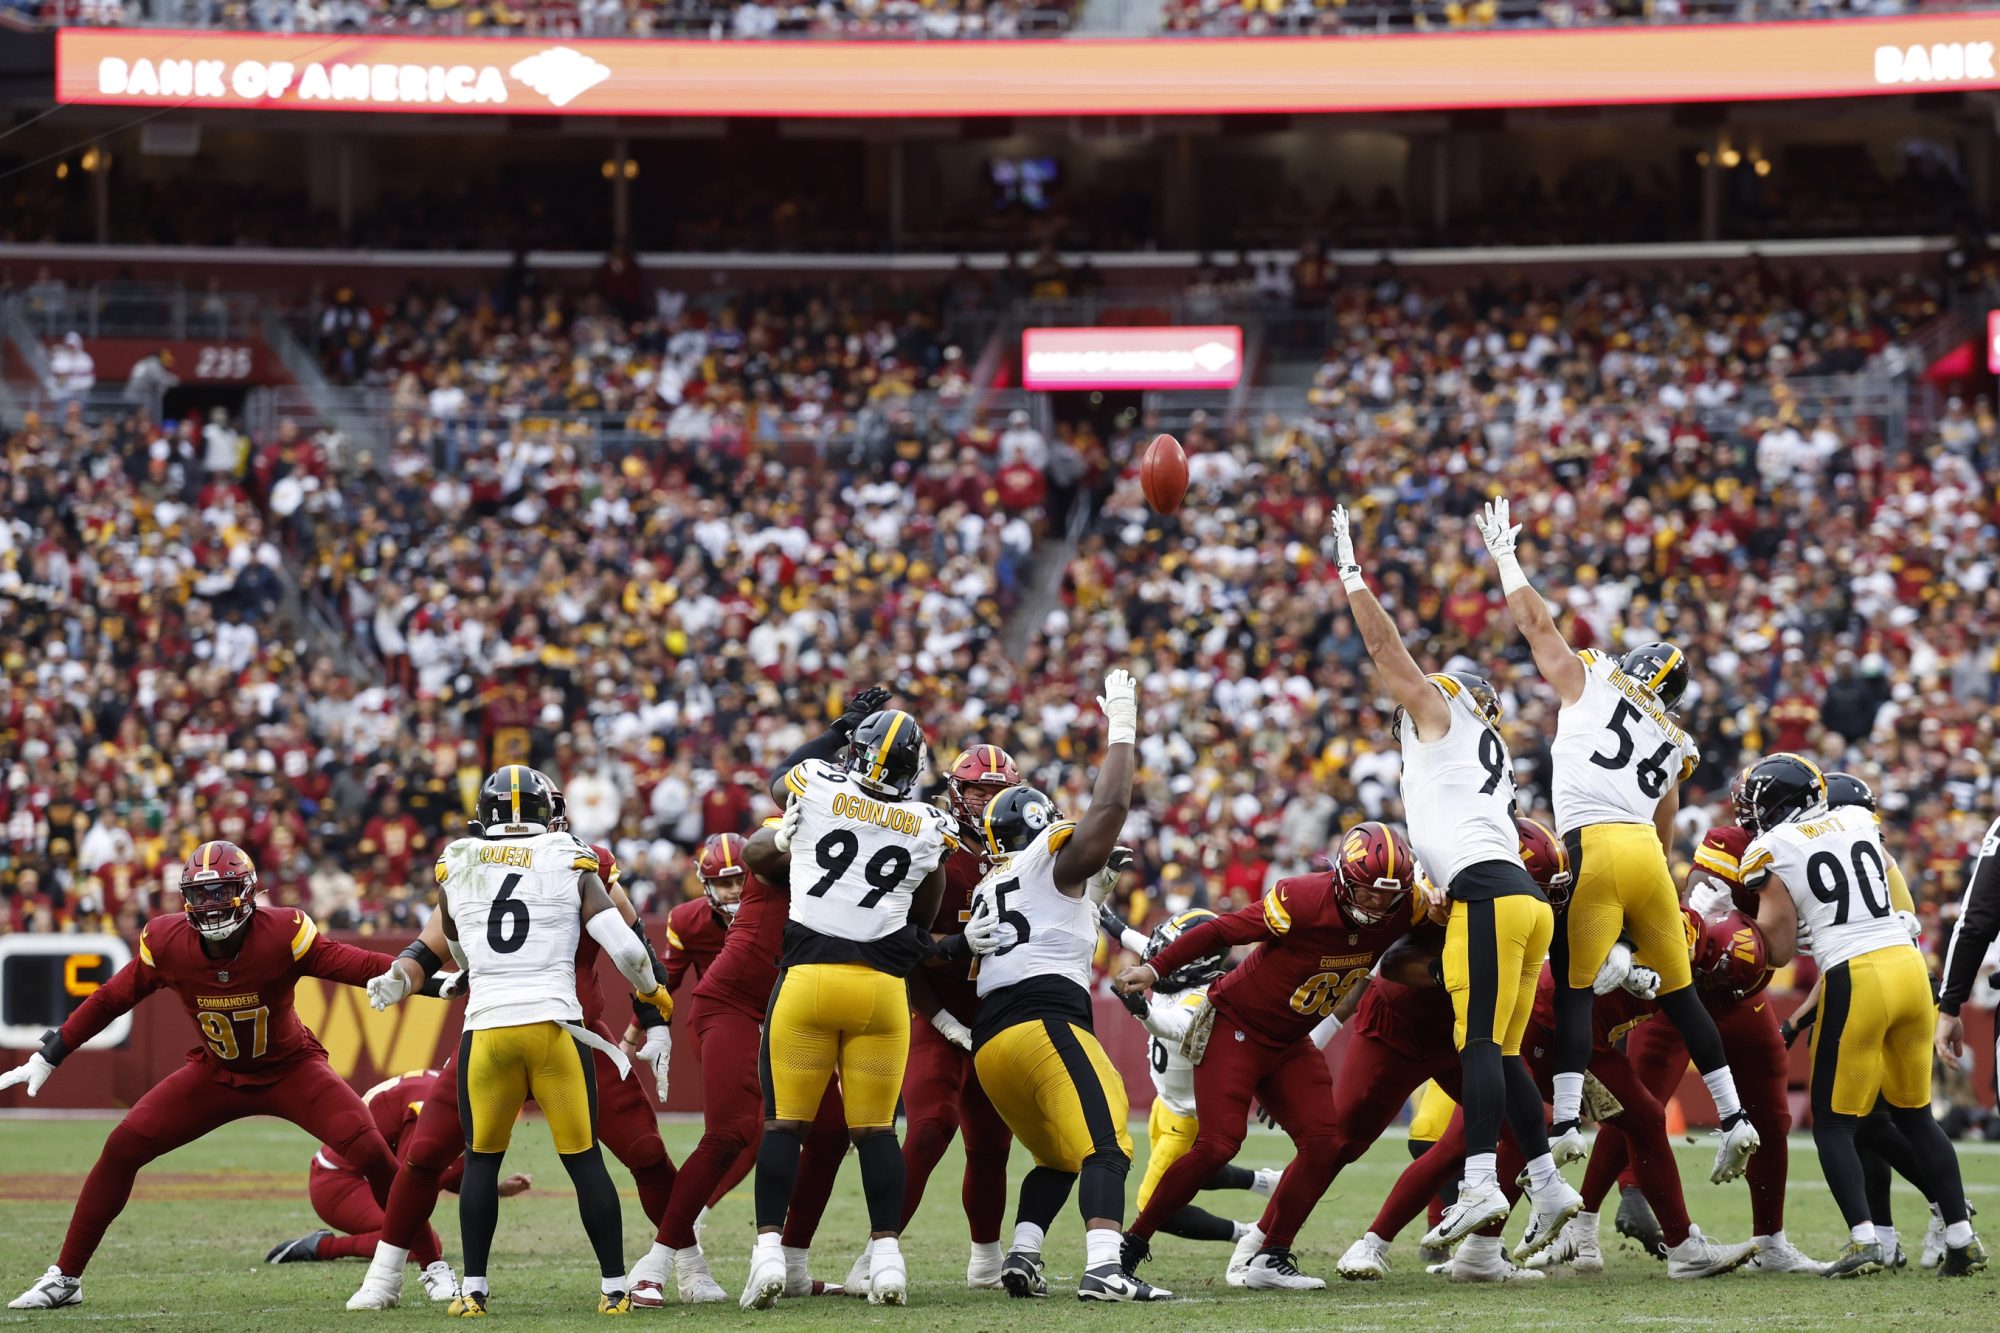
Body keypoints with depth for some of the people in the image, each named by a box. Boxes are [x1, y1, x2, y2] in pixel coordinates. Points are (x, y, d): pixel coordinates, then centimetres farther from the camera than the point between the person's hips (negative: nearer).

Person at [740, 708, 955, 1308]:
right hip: (883, 984, 1)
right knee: (875, 1128, 9)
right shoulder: (929, 829, 3)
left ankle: (769, 1250, -5)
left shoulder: (814, 788, 0)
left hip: (808, 975, -1)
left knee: (784, 1123, 4)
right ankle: (886, 1254, 4)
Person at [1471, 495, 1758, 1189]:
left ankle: (1566, 1122, -17)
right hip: (1648, 850, 5)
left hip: (1593, 846, -5)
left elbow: (1536, 620, 16)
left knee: (1573, 990, -6)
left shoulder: (1591, 684, 13)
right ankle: (1734, 1116, 12)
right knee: (1678, 993, 14)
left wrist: (1503, 553, 29)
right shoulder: (1675, 747, 26)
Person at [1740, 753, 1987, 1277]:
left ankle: (1864, 1239, -11)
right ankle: (1961, 1239, 13)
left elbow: (1780, 951, 2)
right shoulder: (1858, 821, 15)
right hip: (1909, 961, 5)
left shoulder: (1770, 851, 0)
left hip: (1854, 979, -5)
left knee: (1832, 1123, 5)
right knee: (1914, 1114, 16)